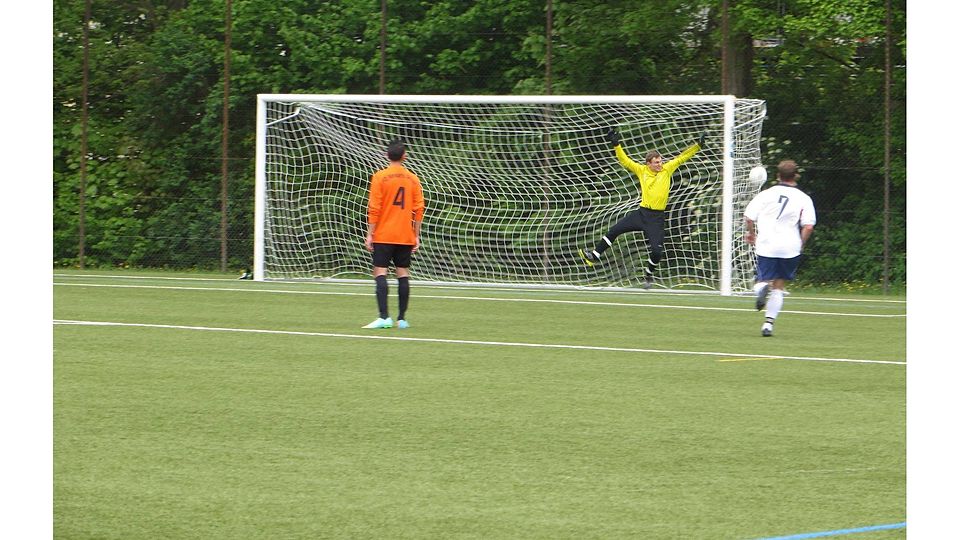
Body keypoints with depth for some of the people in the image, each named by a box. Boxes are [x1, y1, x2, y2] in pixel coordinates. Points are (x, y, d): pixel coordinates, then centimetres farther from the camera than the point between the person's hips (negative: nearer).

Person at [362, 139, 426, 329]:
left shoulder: (379, 177, -5)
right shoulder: (412, 179, 5)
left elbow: (374, 208, -9)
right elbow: (419, 209, 5)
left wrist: (370, 234, -5)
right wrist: (416, 236, 10)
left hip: (383, 235, -3)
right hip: (405, 236, 3)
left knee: (380, 273, -5)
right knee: (403, 274, 7)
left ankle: (384, 317, -17)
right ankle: (402, 319, 7)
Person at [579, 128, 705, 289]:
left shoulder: (667, 169, -1)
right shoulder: (642, 171, 2)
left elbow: (682, 157, -1)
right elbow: (625, 161, 3)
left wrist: (698, 145, -8)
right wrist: (616, 145, -6)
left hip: (656, 218, -2)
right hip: (641, 213, 2)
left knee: (657, 251, -10)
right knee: (613, 231, -1)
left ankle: (648, 274, 18)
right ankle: (594, 256, 11)